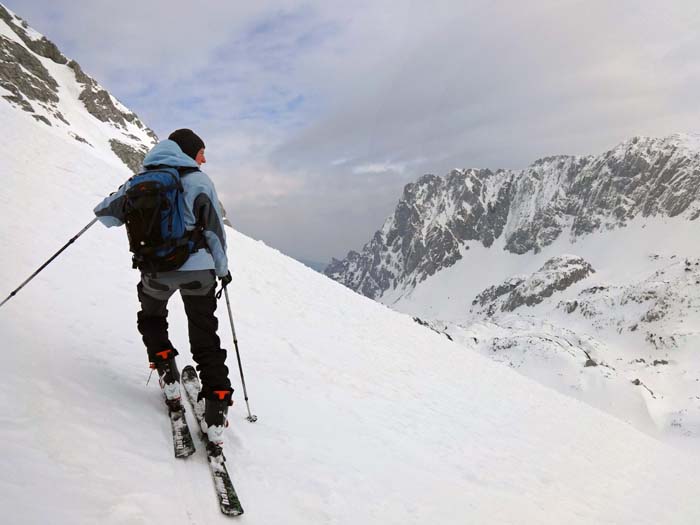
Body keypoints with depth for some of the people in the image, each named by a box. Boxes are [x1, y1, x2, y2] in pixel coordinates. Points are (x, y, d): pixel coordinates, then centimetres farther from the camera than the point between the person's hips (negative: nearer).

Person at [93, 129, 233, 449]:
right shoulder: (198, 180, -3)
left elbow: (107, 216, 8)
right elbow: (215, 230, -2)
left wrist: (115, 197, 31)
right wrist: (222, 268, 12)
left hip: (156, 272, 2)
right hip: (198, 270, -1)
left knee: (151, 319, 33)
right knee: (205, 340, 11)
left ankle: (167, 374, 15)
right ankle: (216, 414, 5)